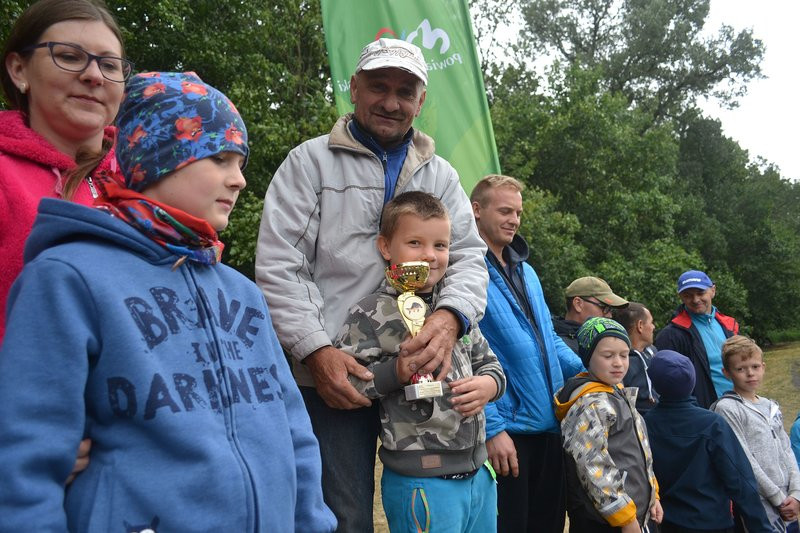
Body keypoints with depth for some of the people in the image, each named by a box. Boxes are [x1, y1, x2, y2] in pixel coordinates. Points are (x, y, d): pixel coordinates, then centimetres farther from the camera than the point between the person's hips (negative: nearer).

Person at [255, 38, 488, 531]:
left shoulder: (440, 175, 15)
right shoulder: (310, 162, 3)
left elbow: (470, 256, 7)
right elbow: (278, 264, -4)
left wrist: (451, 315, -16)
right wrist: (315, 349, -16)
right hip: (333, 374, -3)